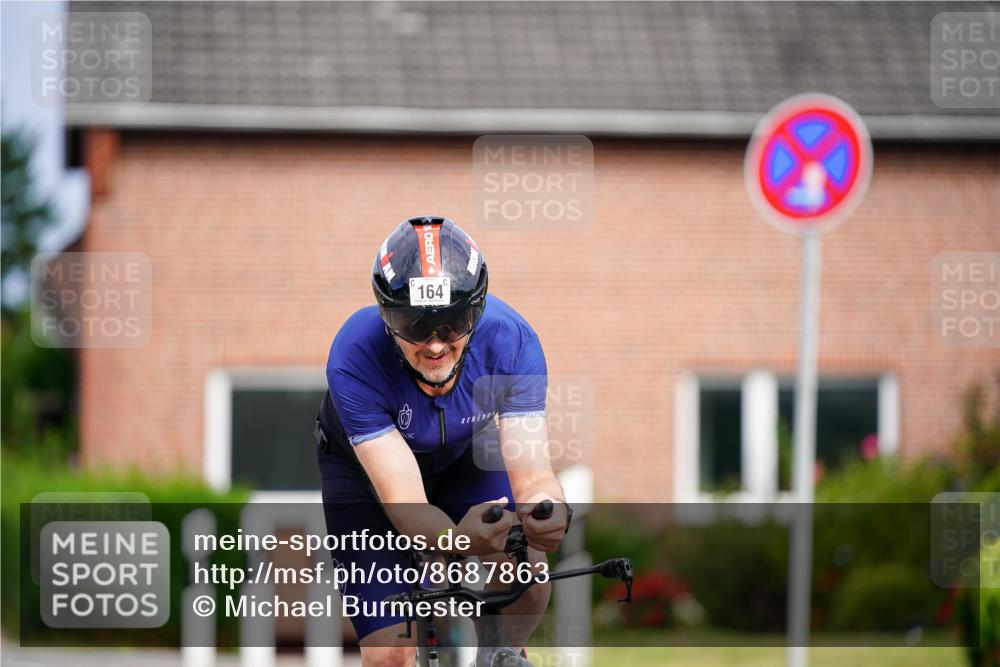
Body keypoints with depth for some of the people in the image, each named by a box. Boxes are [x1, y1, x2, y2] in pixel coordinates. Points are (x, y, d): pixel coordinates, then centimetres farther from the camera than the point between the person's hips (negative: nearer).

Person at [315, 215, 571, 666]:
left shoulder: (509, 339, -33)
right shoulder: (356, 358, -38)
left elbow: (531, 473, -35)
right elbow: (403, 502, -42)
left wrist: (548, 510, -59)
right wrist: (459, 538, -63)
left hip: (462, 456, 2)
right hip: (364, 467, -2)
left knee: (527, 581, -23)